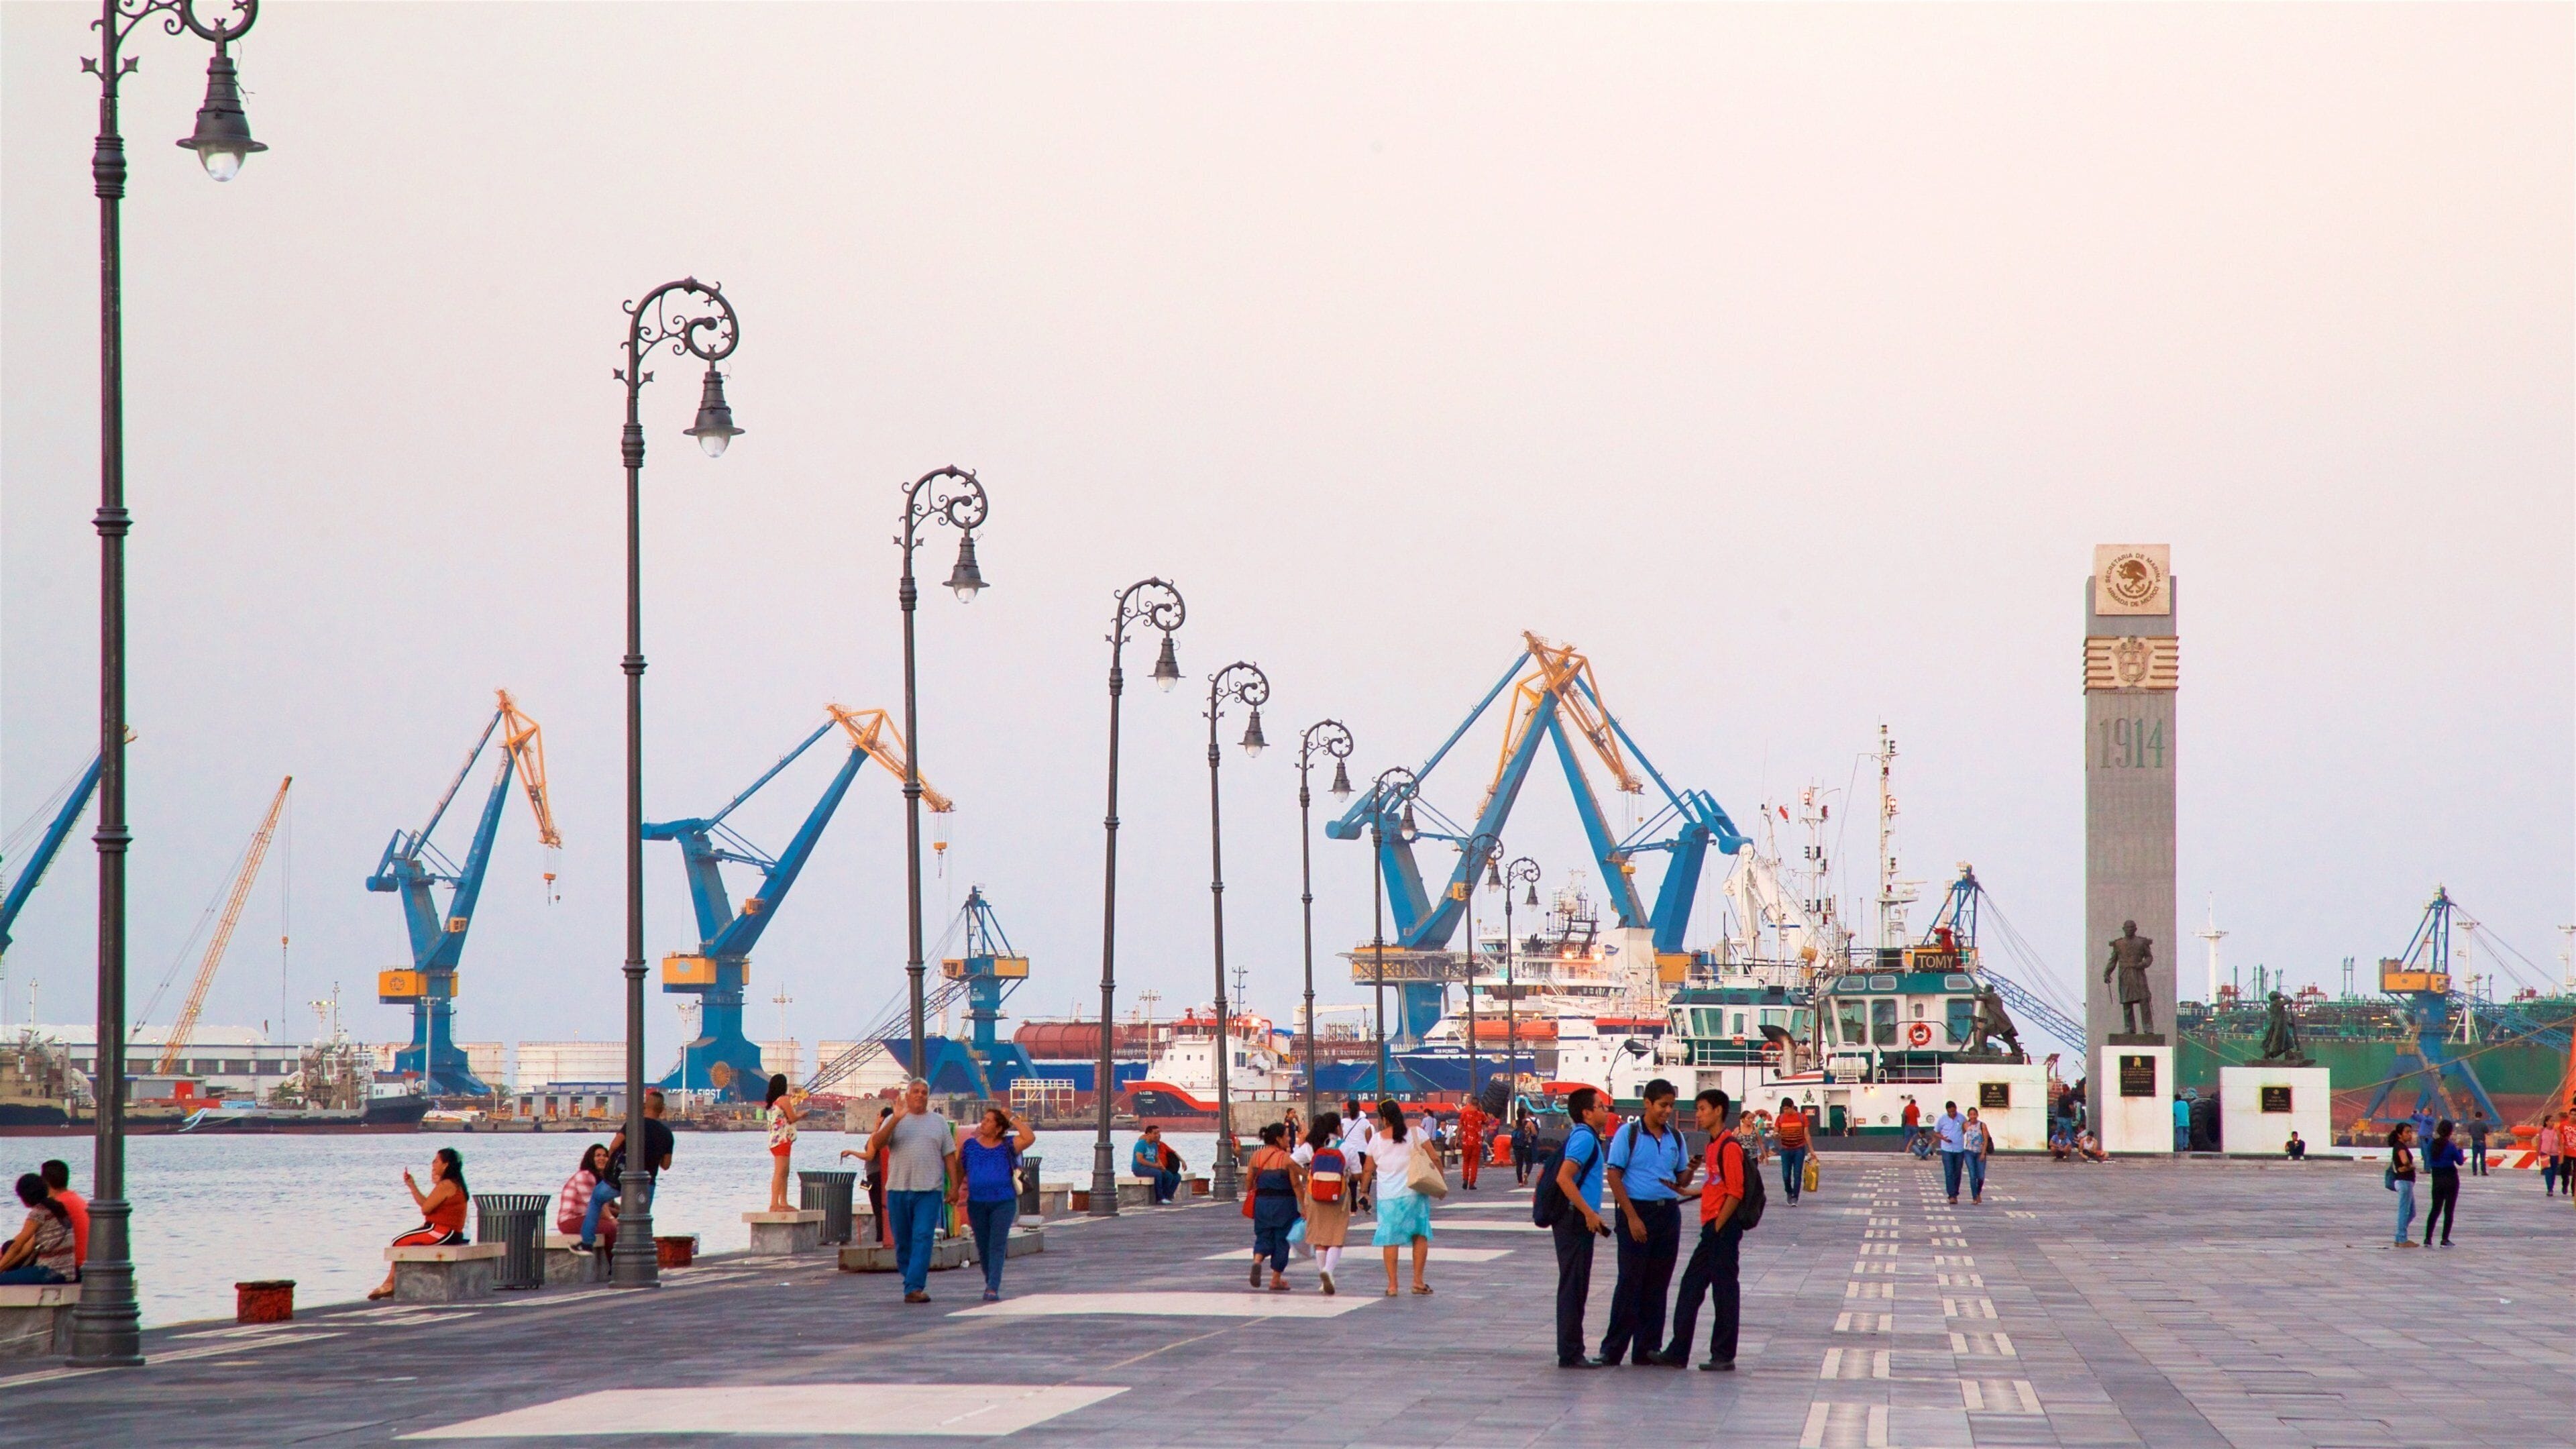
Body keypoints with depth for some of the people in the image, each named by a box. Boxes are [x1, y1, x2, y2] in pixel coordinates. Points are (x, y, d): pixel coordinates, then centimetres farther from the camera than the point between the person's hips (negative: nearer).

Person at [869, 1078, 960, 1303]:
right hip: (898, 1189, 1)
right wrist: (896, 1120, -18)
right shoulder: (894, 1120, 10)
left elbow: (949, 1156, 12)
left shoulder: (939, 1122, 13)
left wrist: (954, 1186, 4)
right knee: (903, 1241, 6)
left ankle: (914, 1288, -18)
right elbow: (876, 1144, -6)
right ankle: (912, 1283, 18)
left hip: (929, 1191, -1)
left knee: (923, 1238, -12)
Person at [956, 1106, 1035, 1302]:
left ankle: (993, 1289, -15)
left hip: (1003, 1203, -2)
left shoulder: (1007, 1146, 3)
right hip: (977, 1203, 2)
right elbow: (960, 1171, 14)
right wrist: (955, 1192, 8)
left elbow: (1030, 1138, -12)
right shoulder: (970, 1145, 8)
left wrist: (1012, 1121, -7)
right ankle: (990, 1283, 24)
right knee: (982, 1246, 8)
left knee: (997, 1245, -10)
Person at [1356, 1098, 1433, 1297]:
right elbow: (1434, 1158, -3)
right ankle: (1418, 1281, 4)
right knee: (1420, 1236, 9)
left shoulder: (1376, 1139, 2)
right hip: (1414, 1192, 0)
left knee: (1390, 1239, 4)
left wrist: (1364, 1191, 21)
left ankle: (1392, 1285, 2)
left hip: (1387, 1196, 0)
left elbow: (1368, 1170, 8)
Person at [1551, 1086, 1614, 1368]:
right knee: (1573, 1288, -8)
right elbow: (1564, 1178, -24)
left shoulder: (1583, 1137, 18)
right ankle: (1570, 1354, -6)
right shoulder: (1584, 1138, -13)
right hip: (1576, 1220, -10)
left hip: (1579, 1220, 10)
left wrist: (1593, 1216, 23)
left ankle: (1572, 1351, 17)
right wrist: (1589, 1214, -23)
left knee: (1574, 1288, 12)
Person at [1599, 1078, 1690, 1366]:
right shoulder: (1629, 1134, -4)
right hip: (1637, 1210, -5)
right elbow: (1614, 1176, -7)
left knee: (1657, 1284, 6)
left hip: (1668, 1212, 5)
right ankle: (1613, 1348, 0)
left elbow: (1681, 1178, 16)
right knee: (1630, 1281, -5)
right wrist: (1632, 1217, -14)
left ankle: (1648, 1347, 11)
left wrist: (1690, 1172, -9)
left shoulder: (1675, 1137, 12)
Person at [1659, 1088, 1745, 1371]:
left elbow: (1735, 1193, -17)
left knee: (1724, 1290, -3)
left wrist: (1717, 1228, -17)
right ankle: (1677, 1353, 14)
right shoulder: (1713, 1146, 15)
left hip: (1723, 1228, -10)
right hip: (1712, 1228, 10)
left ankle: (1724, 1356, 3)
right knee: (1691, 1286, 10)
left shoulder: (1729, 1147, -14)